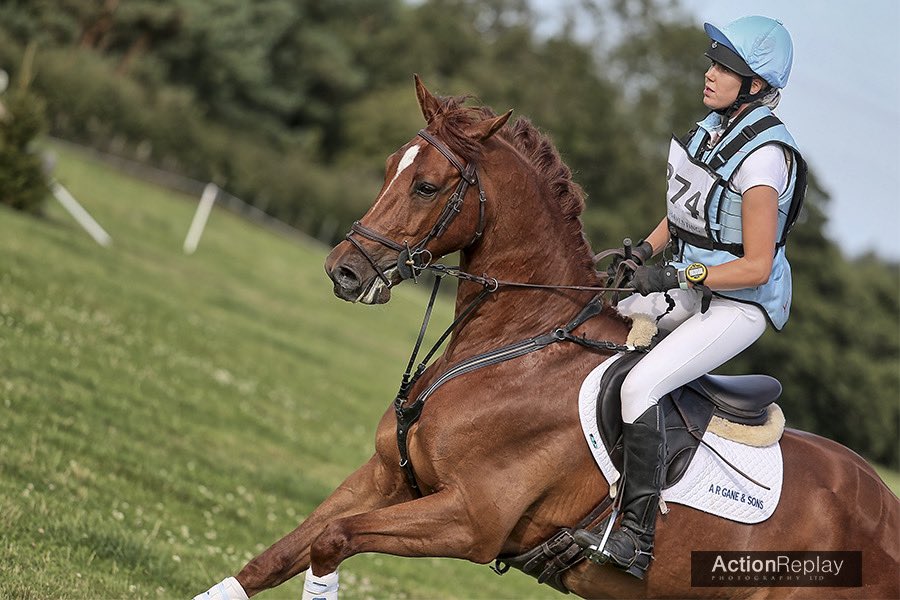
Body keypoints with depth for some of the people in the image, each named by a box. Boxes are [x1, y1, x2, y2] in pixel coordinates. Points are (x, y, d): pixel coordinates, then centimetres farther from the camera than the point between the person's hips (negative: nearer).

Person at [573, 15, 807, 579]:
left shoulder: (763, 157, -24)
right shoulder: (714, 127, 3)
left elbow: (756, 267, -23)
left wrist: (677, 276, -27)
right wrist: (643, 251, 2)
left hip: (739, 305, -9)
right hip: (690, 287, 10)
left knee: (640, 386, -26)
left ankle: (638, 538, -24)